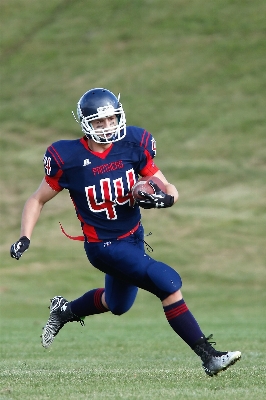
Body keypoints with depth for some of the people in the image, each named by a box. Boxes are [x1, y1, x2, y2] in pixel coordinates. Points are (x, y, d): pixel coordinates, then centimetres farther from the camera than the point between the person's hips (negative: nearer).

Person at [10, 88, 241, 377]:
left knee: (118, 304, 28)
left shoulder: (134, 145, -8)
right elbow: (38, 200, -2)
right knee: (168, 283, -21)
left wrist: (163, 197, -24)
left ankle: (64, 311, 54)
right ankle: (209, 357, -15)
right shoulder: (68, 158, -16)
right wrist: (24, 239, -14)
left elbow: (168, 189, -1)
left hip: (134, 237, 6)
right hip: (104, 246, -6)